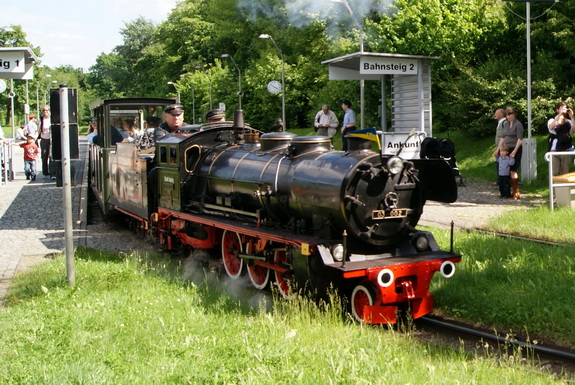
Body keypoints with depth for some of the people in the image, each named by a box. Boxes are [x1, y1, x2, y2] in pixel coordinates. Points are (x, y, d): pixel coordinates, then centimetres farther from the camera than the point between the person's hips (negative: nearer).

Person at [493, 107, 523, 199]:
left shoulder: (518, 124, -7)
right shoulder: (505, 124, 13)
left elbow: (519, 139, -12)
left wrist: (514, 151, -18)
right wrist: (498, 149, 14)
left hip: (515, 149, -6)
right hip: (506, 149, 6)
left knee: (513, 171, -9)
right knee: (507, 171, 3)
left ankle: (516, 193, -3)